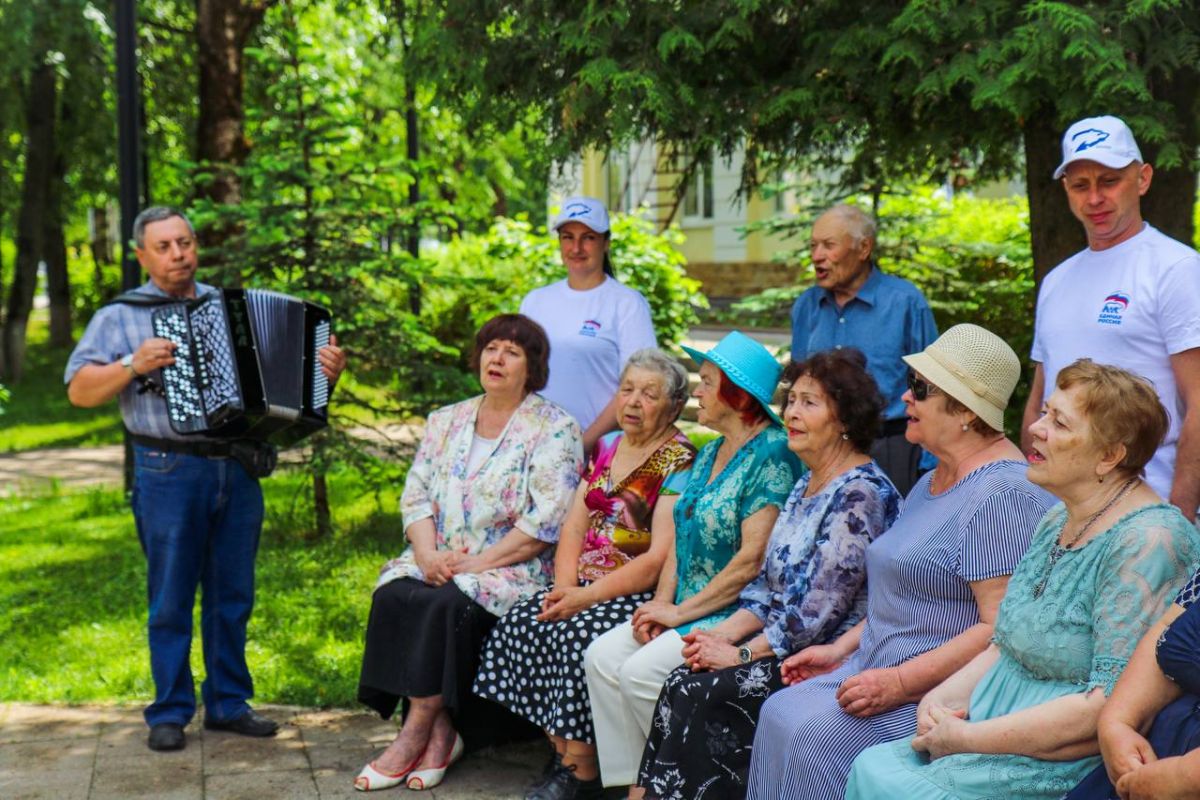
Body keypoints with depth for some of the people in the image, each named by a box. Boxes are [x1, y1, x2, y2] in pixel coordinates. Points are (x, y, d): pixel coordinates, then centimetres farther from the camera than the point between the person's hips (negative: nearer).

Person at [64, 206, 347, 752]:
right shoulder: (120, 317, 5)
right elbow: (79, 390, -3)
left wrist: (326, 370, -2)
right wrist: (133, 365, -18)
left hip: (238, 469, 4)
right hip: (170, 473, -4)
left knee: (233, 596, 9)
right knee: (172, 599, 1)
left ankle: (228, 703, 19)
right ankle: (169, 713, 11)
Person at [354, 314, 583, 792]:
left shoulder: (553, 429, -2)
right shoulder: (446, 421, 17)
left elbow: (545, 523, -11)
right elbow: (416, 494, 9)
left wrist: (479, 563, -17)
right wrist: (427, 553, -10)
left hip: (514, 570, -5)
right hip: (439, 564, 5)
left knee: (449, 603, -32)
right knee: (393, 594, -25)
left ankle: (415, 735, -22)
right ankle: (440, 733, -20)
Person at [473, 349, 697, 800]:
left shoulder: (679, 462, -7)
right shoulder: (606, 448, 16)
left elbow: (659, 559, -16)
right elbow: (574, 527, 13)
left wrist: (587, 597, -19)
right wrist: (565, 587, -6)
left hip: (641, 593, -7)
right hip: (585, 584, 7)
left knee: (579, 635, -30)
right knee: (521, 624, -14)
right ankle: (560, 751, -7)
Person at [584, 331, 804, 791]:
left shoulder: (771, 455, -14)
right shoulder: (711, 452, 16)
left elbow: (752, 560, -20)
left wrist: (680, 612, -15)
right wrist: (661, 603, 0)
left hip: (739, 613, -9)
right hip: (688, 609, 9)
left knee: (641, 672, -23)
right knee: (602, 657, -6)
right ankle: (631, 782, -2)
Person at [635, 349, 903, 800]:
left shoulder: (860, 493, -16)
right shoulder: (807, 485, 15)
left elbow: (819, 611, -20)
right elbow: (770, 583, 16)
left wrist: (742, 653, -15)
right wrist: (725, 635, 0)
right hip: (785, 649, 9)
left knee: (701, 693, -21)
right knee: (683, 683, -11)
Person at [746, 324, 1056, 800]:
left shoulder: (1001, 494, -17)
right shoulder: (933, 482, 16)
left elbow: (1000, 629, -24)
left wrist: (901, 682, -24)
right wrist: (841, 650, 13)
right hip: (879, 666, 10)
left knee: (817, 734, -24)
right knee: (779, 713, -8)